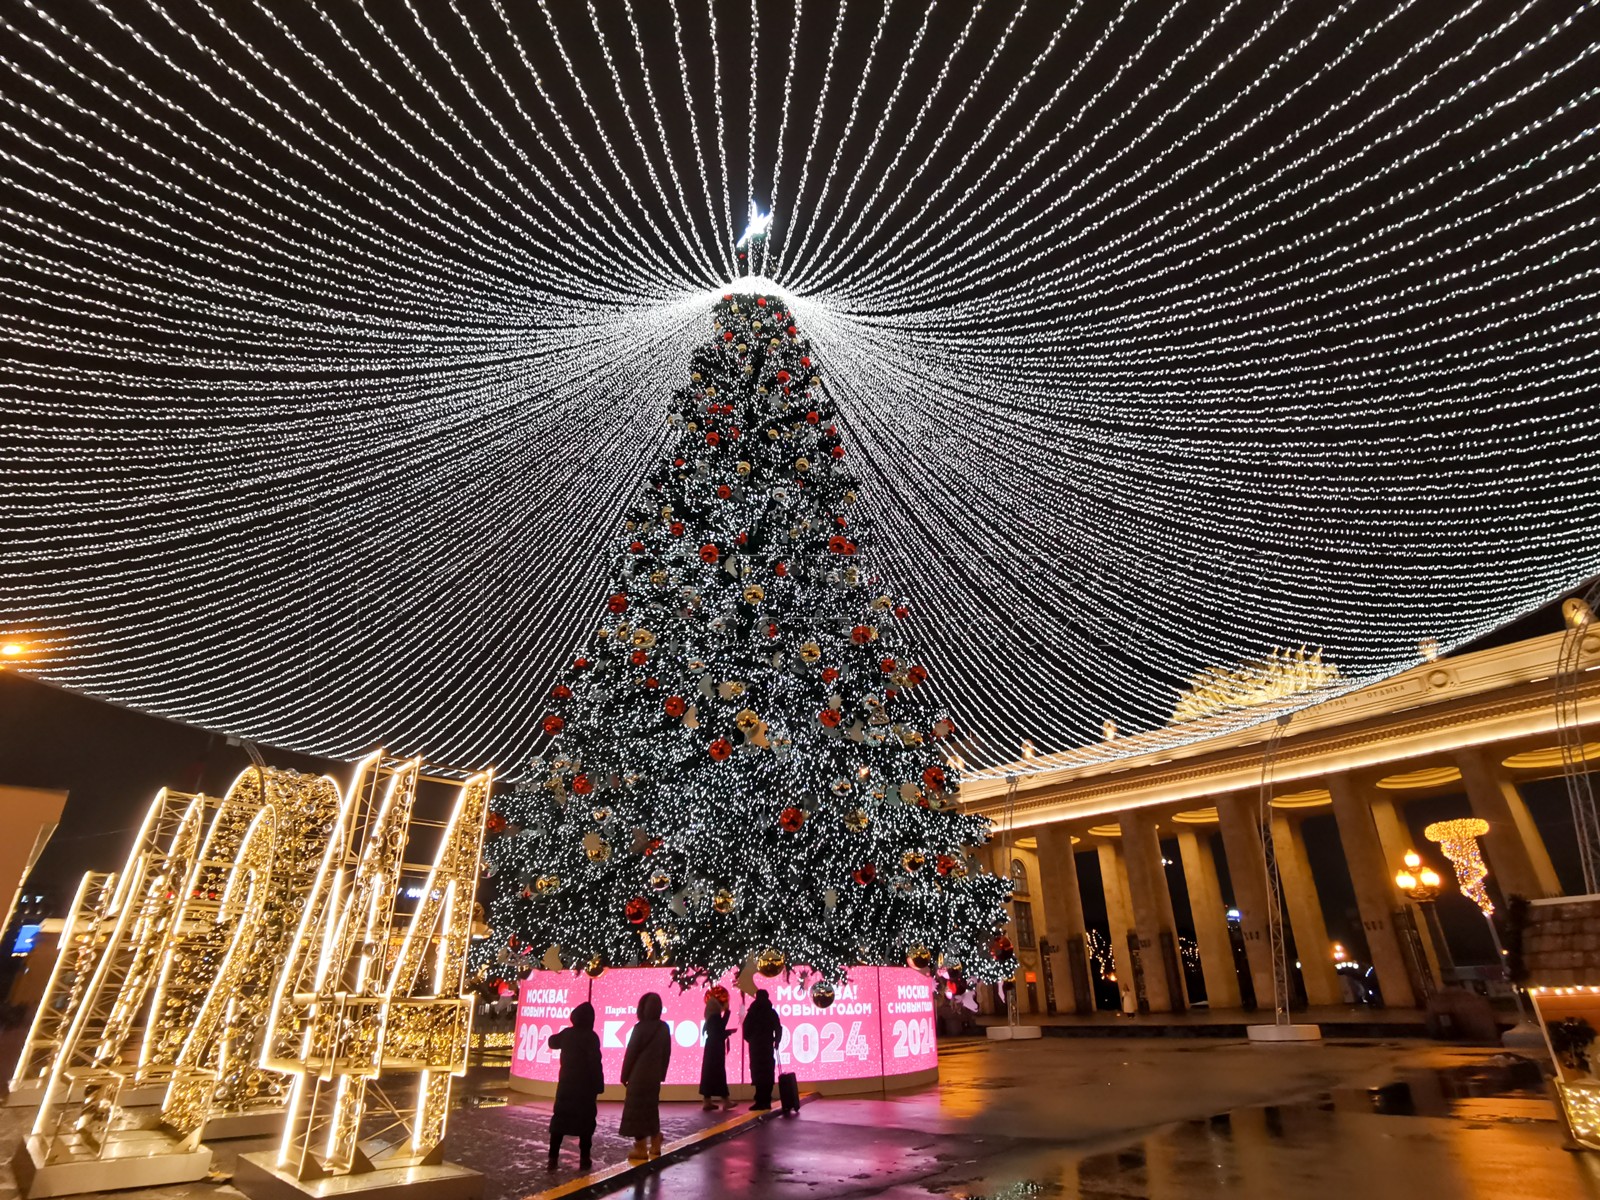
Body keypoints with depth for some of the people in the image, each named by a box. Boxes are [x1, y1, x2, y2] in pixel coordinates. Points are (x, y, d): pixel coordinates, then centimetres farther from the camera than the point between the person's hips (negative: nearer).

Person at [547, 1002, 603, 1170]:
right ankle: (584, 1159, 6)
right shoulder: (591, 1036, -16)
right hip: (585, 1086, -4)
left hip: (566, 1083, 4)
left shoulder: (566, 1033, 1)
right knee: (585, 1121, 5)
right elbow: (595, 1063, -18)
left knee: (559, 1119, 12)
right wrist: (599, 1085, -12)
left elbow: (552, 1042, 23)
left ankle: (553, 1158, 9)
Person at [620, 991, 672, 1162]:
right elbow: (667, 1053, 7)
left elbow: (630, 1053, -11)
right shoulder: (664, 1028, 1)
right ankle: (655, 1146, 21)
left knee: (636, 1109, 6)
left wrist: (625, 1075, 1)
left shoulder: (640, 1028, -16)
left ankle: (640, 1149, 9)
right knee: (652, 1109, 18)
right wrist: (661, 1074, 16)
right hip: (654, 1076, 6)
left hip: (638, 1076, -6)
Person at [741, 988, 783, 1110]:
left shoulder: (752, 1012, -1)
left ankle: (761, 1101, -6)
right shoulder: (772, 1012, 2)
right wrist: (776, 1042, 13)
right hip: (768, 1046, 2)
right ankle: (766, 1101, 6)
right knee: (768, 1073, 8)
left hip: (755, 1046, -2)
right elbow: (778, 1029, 0)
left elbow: (746, 1030, 0)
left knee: (758, 1073, 0)